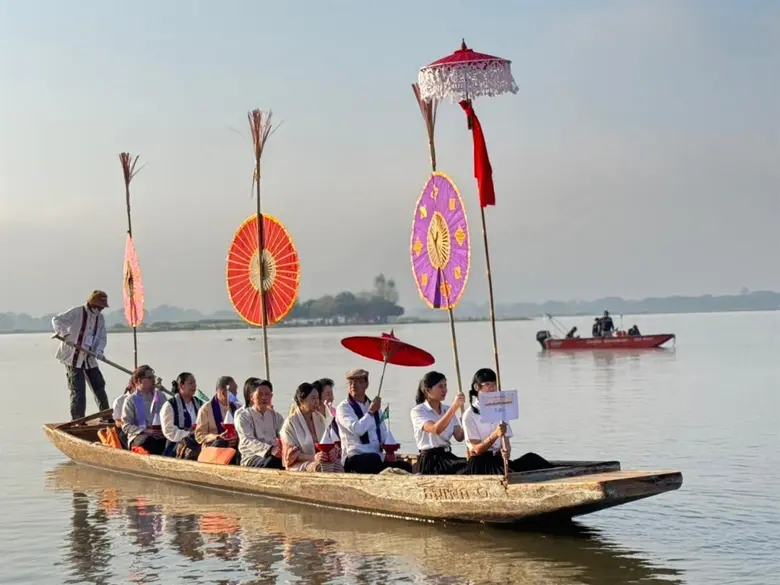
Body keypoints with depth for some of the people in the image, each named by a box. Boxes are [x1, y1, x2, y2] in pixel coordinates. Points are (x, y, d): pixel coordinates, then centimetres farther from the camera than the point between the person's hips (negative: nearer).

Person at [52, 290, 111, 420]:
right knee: (78, 390, -6)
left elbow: (102, 337, 7)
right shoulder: (77, 312, -12)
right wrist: (63, 333, -31)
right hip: (73, 357, -6)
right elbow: (56, 320, -13)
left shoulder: (100, 318, 8)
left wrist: (99, 350, -13)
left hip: (89, 359, 6)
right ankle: (77, 419, 1)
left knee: (99, 386, 11)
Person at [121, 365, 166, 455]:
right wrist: (145, 431, -15)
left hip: (160, 436, 3)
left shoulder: (160, 396, 19)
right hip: (138, 437, -3)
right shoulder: (131, 400, 6)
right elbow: (126, 425, -1)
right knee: (150, 441, -38)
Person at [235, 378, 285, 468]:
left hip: (273, 455, 4)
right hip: (251, 458, -4)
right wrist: (270, 450, -28)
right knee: (276, 461, -35)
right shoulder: (243, 415, 5)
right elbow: (248, 441, -10)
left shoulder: (276, 416, 21)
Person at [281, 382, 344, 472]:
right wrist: (313, 457, -21)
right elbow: (291, 455, -6)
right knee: (321, 466, -37)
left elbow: (331, 443, 15)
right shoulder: (291, 423, 0)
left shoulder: (320, 419, 17)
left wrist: (332, 453, -9)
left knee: (337, 464, -30)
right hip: (300, 464, -4)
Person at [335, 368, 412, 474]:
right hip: (356, 459, -6)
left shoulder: (374, 406, 21)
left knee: (406, 466, -19)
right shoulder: (343, 408, 1)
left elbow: (384, 432, 21)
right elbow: (357, 429, -17)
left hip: (378, 458, 6)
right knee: (374, 459, -38)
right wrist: (371, 412, -6)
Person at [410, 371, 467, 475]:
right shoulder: (417, 411, -5)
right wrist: (454, 406, -29)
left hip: (447, 457, 6)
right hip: (430, 460, -6)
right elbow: (436, 429, -23)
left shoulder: (448, 410, 14)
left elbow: (459, 436, 2)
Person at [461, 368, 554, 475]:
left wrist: (506, 451, -16)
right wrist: (495, 435, -25)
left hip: (498, 460, 5)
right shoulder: (470, 415, -3)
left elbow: (506, 441, 8)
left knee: (531, 459, -22)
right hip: (480, 464, -5)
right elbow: (478, 449, -9)